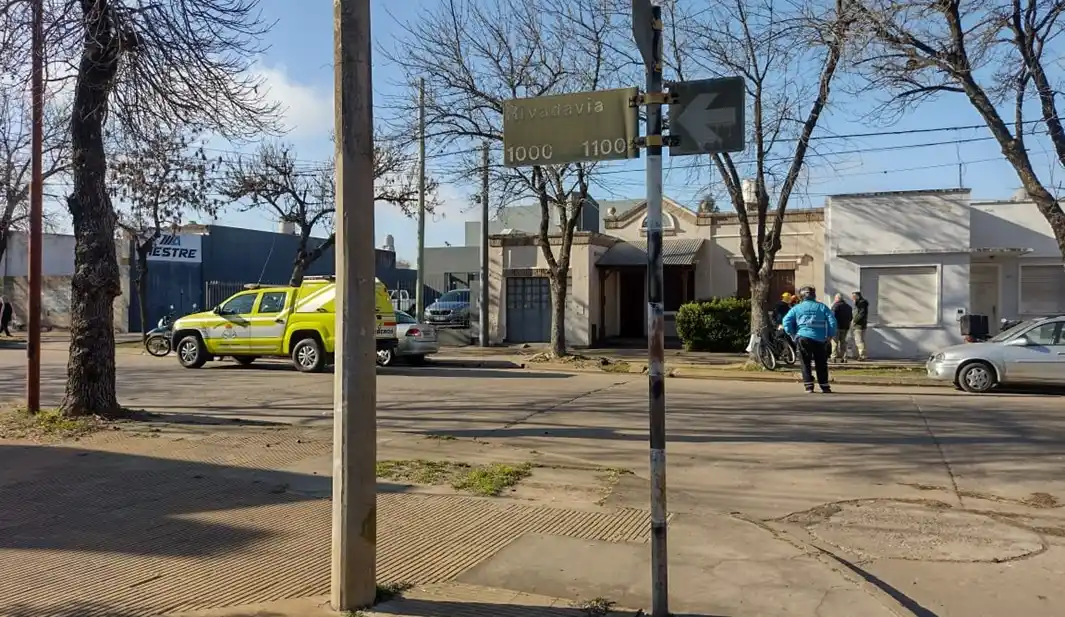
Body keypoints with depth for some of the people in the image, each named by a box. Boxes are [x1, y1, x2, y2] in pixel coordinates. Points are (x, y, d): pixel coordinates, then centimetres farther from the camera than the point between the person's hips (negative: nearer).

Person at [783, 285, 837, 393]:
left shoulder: (797, 308, 8)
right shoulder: (822, 307, 10)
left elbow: (786, 321, -1)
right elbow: (832, 322, 2)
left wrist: (792, 335, 6)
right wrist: (830, 336, 9)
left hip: (803, 337, -1)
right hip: (820, 339, 1)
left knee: (805, 363, 6)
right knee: (821, 364, 11)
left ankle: (809, 386, -1)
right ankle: (825, 387, 14)